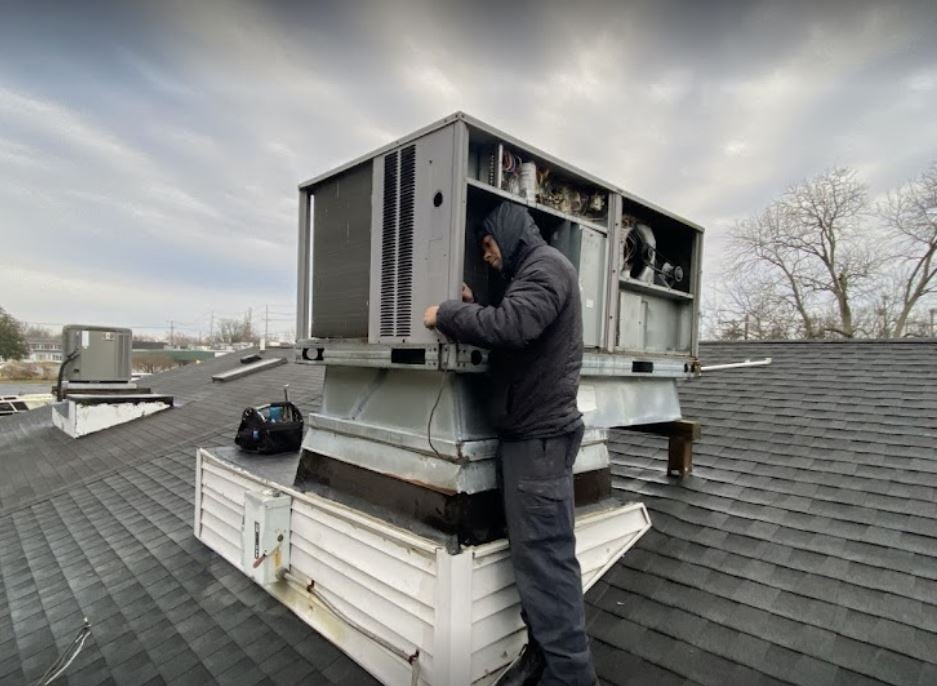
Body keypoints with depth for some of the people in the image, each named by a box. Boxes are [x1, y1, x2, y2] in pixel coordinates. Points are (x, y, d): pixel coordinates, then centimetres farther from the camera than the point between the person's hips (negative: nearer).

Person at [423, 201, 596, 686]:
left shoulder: (546, 265, -9)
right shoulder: (530, 273, 23)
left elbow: (511, 327, -27)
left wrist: (445, 314, -14)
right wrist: (471, 309, 5)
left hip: (540, 437, -10)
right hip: (527, 433, 10)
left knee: (546, 558, -4)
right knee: (531, 554, 14)